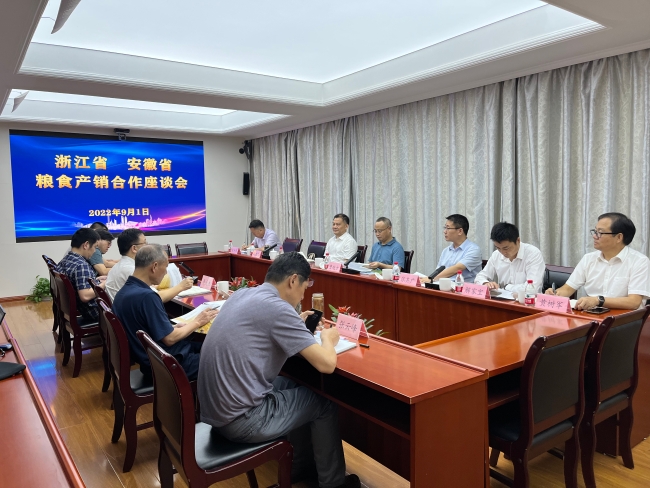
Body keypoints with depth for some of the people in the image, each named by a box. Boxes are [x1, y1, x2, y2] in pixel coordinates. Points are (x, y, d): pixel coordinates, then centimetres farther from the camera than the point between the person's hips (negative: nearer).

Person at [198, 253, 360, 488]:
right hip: (240, 419, -8)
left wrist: (296, 324, 18)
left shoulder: (242, 294, 5)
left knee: (292, 385, 26)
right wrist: (328, 338, 2)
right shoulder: (278, 308, -20)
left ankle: (301, 466, 40)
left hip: (214, 407, 8)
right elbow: (326, 364, -19)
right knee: (323, 403, 10)